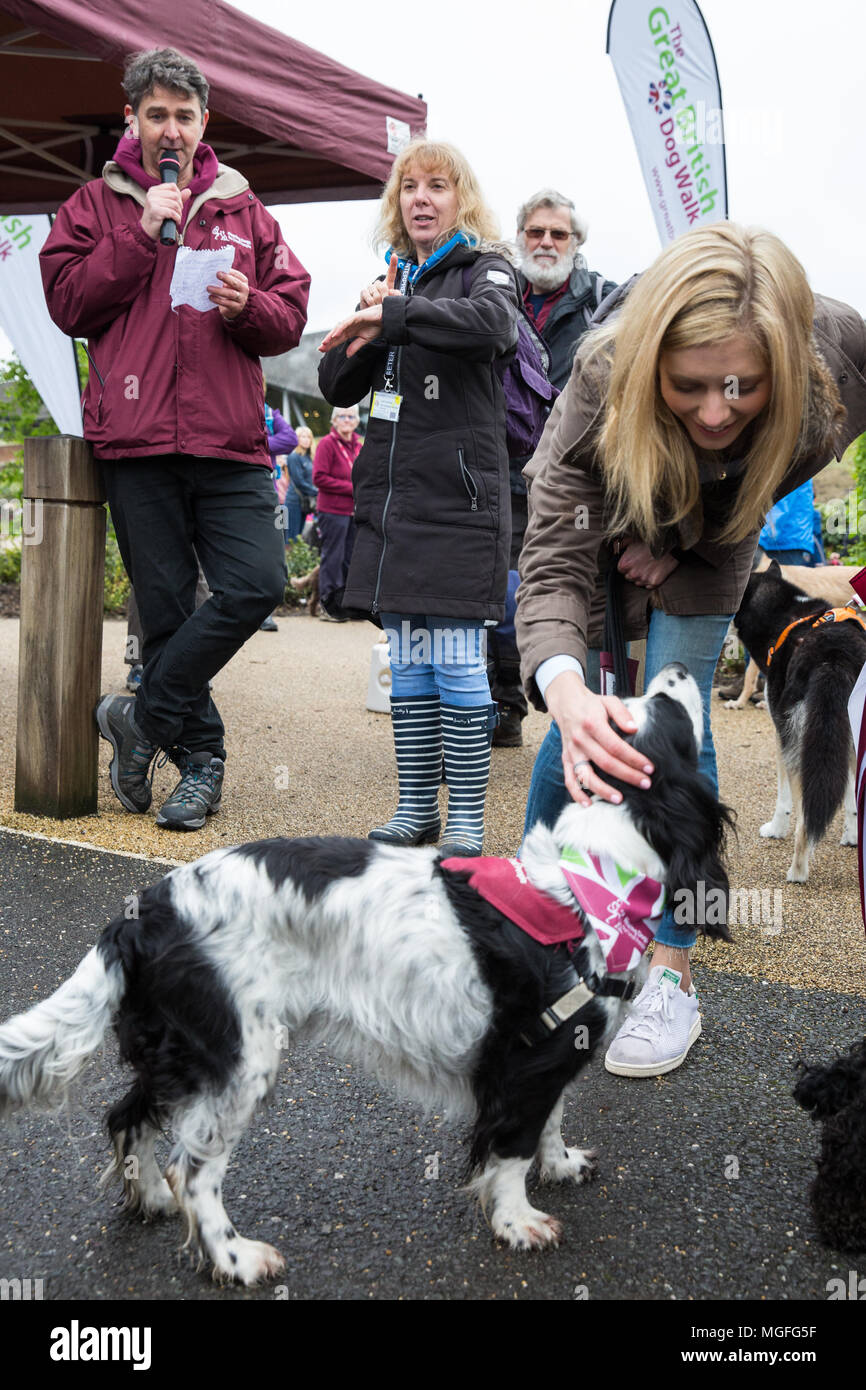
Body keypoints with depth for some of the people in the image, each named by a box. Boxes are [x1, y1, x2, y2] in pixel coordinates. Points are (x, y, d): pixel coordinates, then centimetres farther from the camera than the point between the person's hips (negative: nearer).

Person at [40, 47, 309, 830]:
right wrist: (143, 235, -6)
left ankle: (144, 716, 1)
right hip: (138, 442, -1)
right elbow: (68, 303, 1)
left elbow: (291, 317, 13)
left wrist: (246, 306, -8)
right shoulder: (98, 203, 13)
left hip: (231, 443, 2)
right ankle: (200, 761, 14)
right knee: (167, 607, 0)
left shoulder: (243, 210, 17)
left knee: (258, 582, -13)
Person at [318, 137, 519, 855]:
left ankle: (467, 820, 4)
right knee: (407, 661, 9)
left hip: (458, 497, -6)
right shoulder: (395, 275, 19)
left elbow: (493, 320, -25)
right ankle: (416, 807, 18)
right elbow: (338, 385, 14)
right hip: (392, 496, 6)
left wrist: (393, 315, -28)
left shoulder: (485, 266, 2)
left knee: (456, 660, -6)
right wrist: (371, 321, -2)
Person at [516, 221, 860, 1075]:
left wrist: (679, 547, -18)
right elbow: (554, 565, -43)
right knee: (580, 729, -7)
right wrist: (565, 689, -61)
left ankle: (670, 977, 1)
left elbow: (765, 485, -11)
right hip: (594, 519, -1)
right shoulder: (601, 379, -40)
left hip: (707, 540, 1)